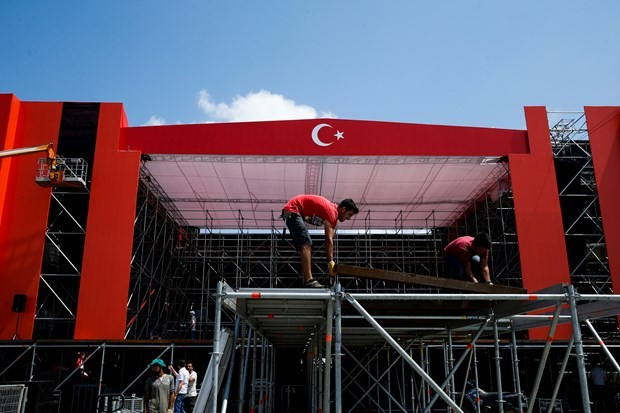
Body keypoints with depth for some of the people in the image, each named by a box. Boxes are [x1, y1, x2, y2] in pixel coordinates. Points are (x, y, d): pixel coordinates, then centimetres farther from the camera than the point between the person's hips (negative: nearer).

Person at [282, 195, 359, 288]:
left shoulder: (334, 214, 9)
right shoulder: (332, 211, -20)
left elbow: (329, 240, 5)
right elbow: (329, 240, -25)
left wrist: (331, 262, -1)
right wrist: (331, 262, -25)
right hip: (292, 210, -11)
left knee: (305, 246, 10)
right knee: (306, 243, -20)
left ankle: (306, 280, 11)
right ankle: (308, 280, -26)